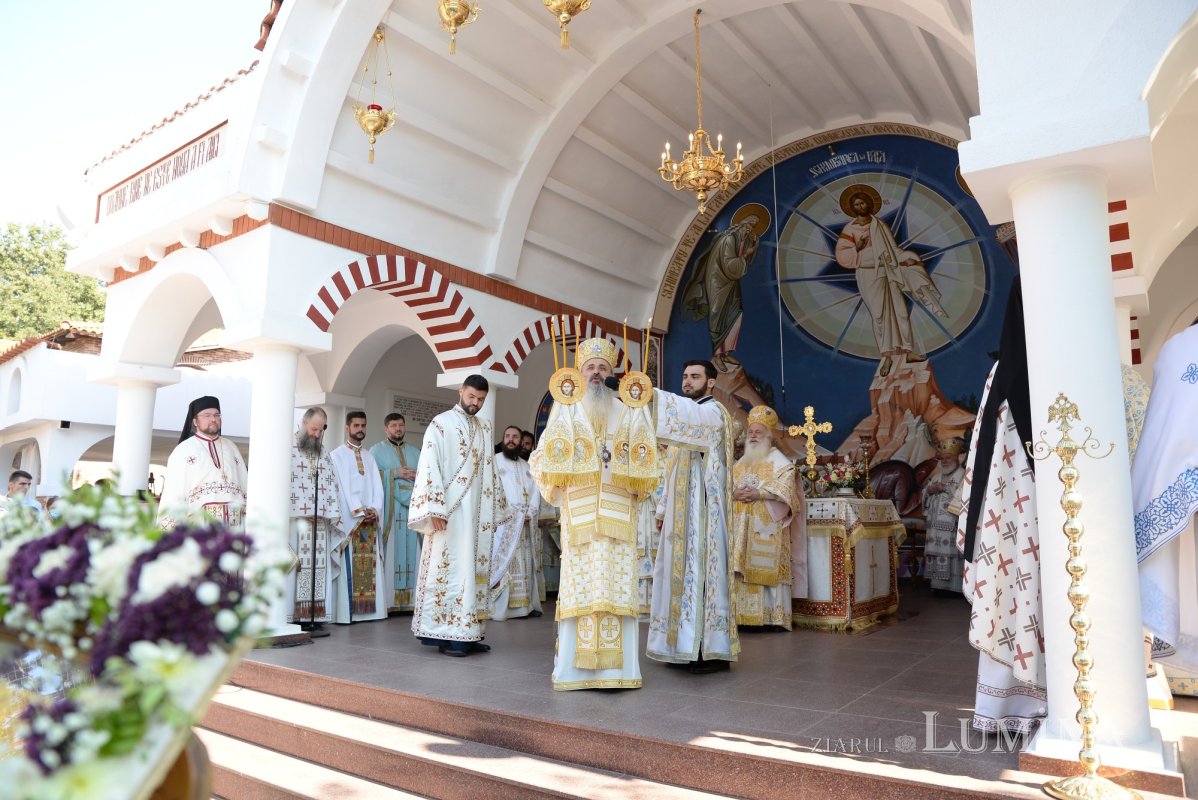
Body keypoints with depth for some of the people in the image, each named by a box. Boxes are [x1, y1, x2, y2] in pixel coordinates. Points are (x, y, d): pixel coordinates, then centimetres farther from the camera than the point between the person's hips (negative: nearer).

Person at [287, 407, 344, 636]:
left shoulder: (325, 457, 18)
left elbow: (331, 487, 15)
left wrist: (333, 515, 2)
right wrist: (304, 511, -13)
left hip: (320, 522, 5)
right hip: (293, 518, -5)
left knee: (318, 569, 3)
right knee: (293, 567, -5)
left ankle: (315, 617, 5)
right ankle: (291, 618, -2)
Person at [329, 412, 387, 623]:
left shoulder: (369, 456, 17)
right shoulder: (337, 455, 2)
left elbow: (377, 487, 8)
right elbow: (342, 487, -7)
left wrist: (374, 510, -8)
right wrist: (359, 512, -14)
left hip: (371, 518, 5)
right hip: (349, 518, -5)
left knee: (371, 566, 2)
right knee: (349, 566, -7)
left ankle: (370, 608, 5)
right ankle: (345, 611, -6)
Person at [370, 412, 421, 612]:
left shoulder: (415, 452, 21)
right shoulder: (377, 450, 9)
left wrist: (419, 475, -4)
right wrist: (394, 472, -11)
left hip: (413, 507, 4)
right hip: (388, 508, -4)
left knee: (411, 551, 0)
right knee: (390, 552, -9)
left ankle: (410, 597, 2)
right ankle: (387, 600, -7)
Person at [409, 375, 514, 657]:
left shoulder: (485, 429, 15)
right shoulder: (441, 423, -3)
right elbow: (429, 466, -10)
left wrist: (498, 512, 16)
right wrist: (435, 508, -18)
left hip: (478, 513, 6)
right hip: (450, 510, -6)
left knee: (475, 569, 6)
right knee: (450, 568, -5)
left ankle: (468, 633, 11)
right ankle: (448, 636, -1)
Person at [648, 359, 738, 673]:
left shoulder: (714, 412, -4)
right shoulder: (687, 417, 23)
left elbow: (689, 412, -29)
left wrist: (651, 393, -41)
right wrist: (663, 506, 16)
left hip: (704, 509, -8)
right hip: (681, 511, 8)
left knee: (704, 570, -9)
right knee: (683, 573, 7)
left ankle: (715, 649, -3)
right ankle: (685, 646, 13)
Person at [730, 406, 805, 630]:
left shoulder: (779, 461, 2)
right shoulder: (740, 463, 21)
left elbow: (784, 490, -11)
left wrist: (757, 494, -18)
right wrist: (735, 494, -8)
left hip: (768, 526, -5)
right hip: (742, 528, 6)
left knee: (770, 569, -10)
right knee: (743, 571, 0)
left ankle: (777, 618, -6)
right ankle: (745, 615, 3)